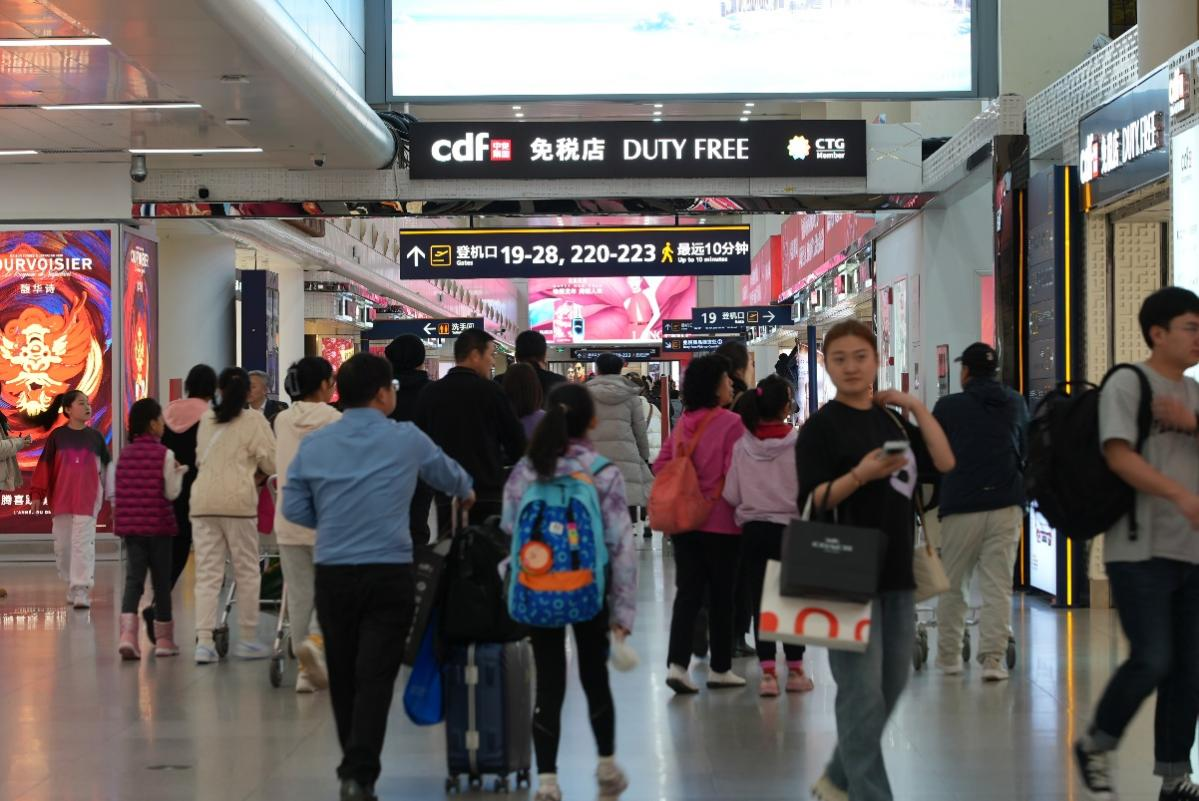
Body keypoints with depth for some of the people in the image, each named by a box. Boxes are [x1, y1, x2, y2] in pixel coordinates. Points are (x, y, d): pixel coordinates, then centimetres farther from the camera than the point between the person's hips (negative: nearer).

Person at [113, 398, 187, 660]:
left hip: (130, 525, 4)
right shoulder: (164, 454, -8)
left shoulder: (125, 454, 6)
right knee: (162, 582, 8)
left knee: (134, 579, 0)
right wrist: (179, 471, 6)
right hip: (158, 525, -4)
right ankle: (164, 639, 17)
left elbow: (117, 491, 9)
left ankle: (128, 634, -19)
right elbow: (171, 492, -8)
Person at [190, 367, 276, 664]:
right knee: (247, 572, 7)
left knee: (207, 573, 3)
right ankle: (247, 640, 12)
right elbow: (270, 462, 1)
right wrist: (258, 474, 22)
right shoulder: (253, 420, 3)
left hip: (202, 500, 4)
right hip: (237, 499, -4)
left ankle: (204, 641, -5)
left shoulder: (206, 419, 16)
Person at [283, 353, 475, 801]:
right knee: (375, 676, -4)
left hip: (332, 574, 3)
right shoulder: (406, 440, 0)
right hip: (389, 574, -3)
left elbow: (294, 509, 6)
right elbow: (449, 476, 18)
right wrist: (466, 495, 40)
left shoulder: (313, 445, 5)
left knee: (343, 676, 13)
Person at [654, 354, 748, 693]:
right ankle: (720, 668, 16)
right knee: (721, 596, 7)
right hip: (720, 523, -5)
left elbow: (660, 465, 7)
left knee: (687, 593, 6)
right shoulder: (731, 424, -13)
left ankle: (677, 664, -5)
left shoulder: (684, 423, 5)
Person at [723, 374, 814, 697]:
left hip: (753, 530, 1)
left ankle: (768, 672, 0)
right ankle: (795, 670, 18)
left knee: (759, 601, 5)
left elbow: (731, 495, -2)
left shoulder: (742, 446, -6)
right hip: (789, 528, -1)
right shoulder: (798, 444, -12)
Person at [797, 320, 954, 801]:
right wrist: (859, 476, -24)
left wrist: (915, 407, -1)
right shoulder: (822, 426, -5)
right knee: (863, 695, -9)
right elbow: (811, 501, -11)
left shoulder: (893, 421, 14)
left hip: (896, 572, 7)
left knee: (891, 689, 14)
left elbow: (944, 462, 1)